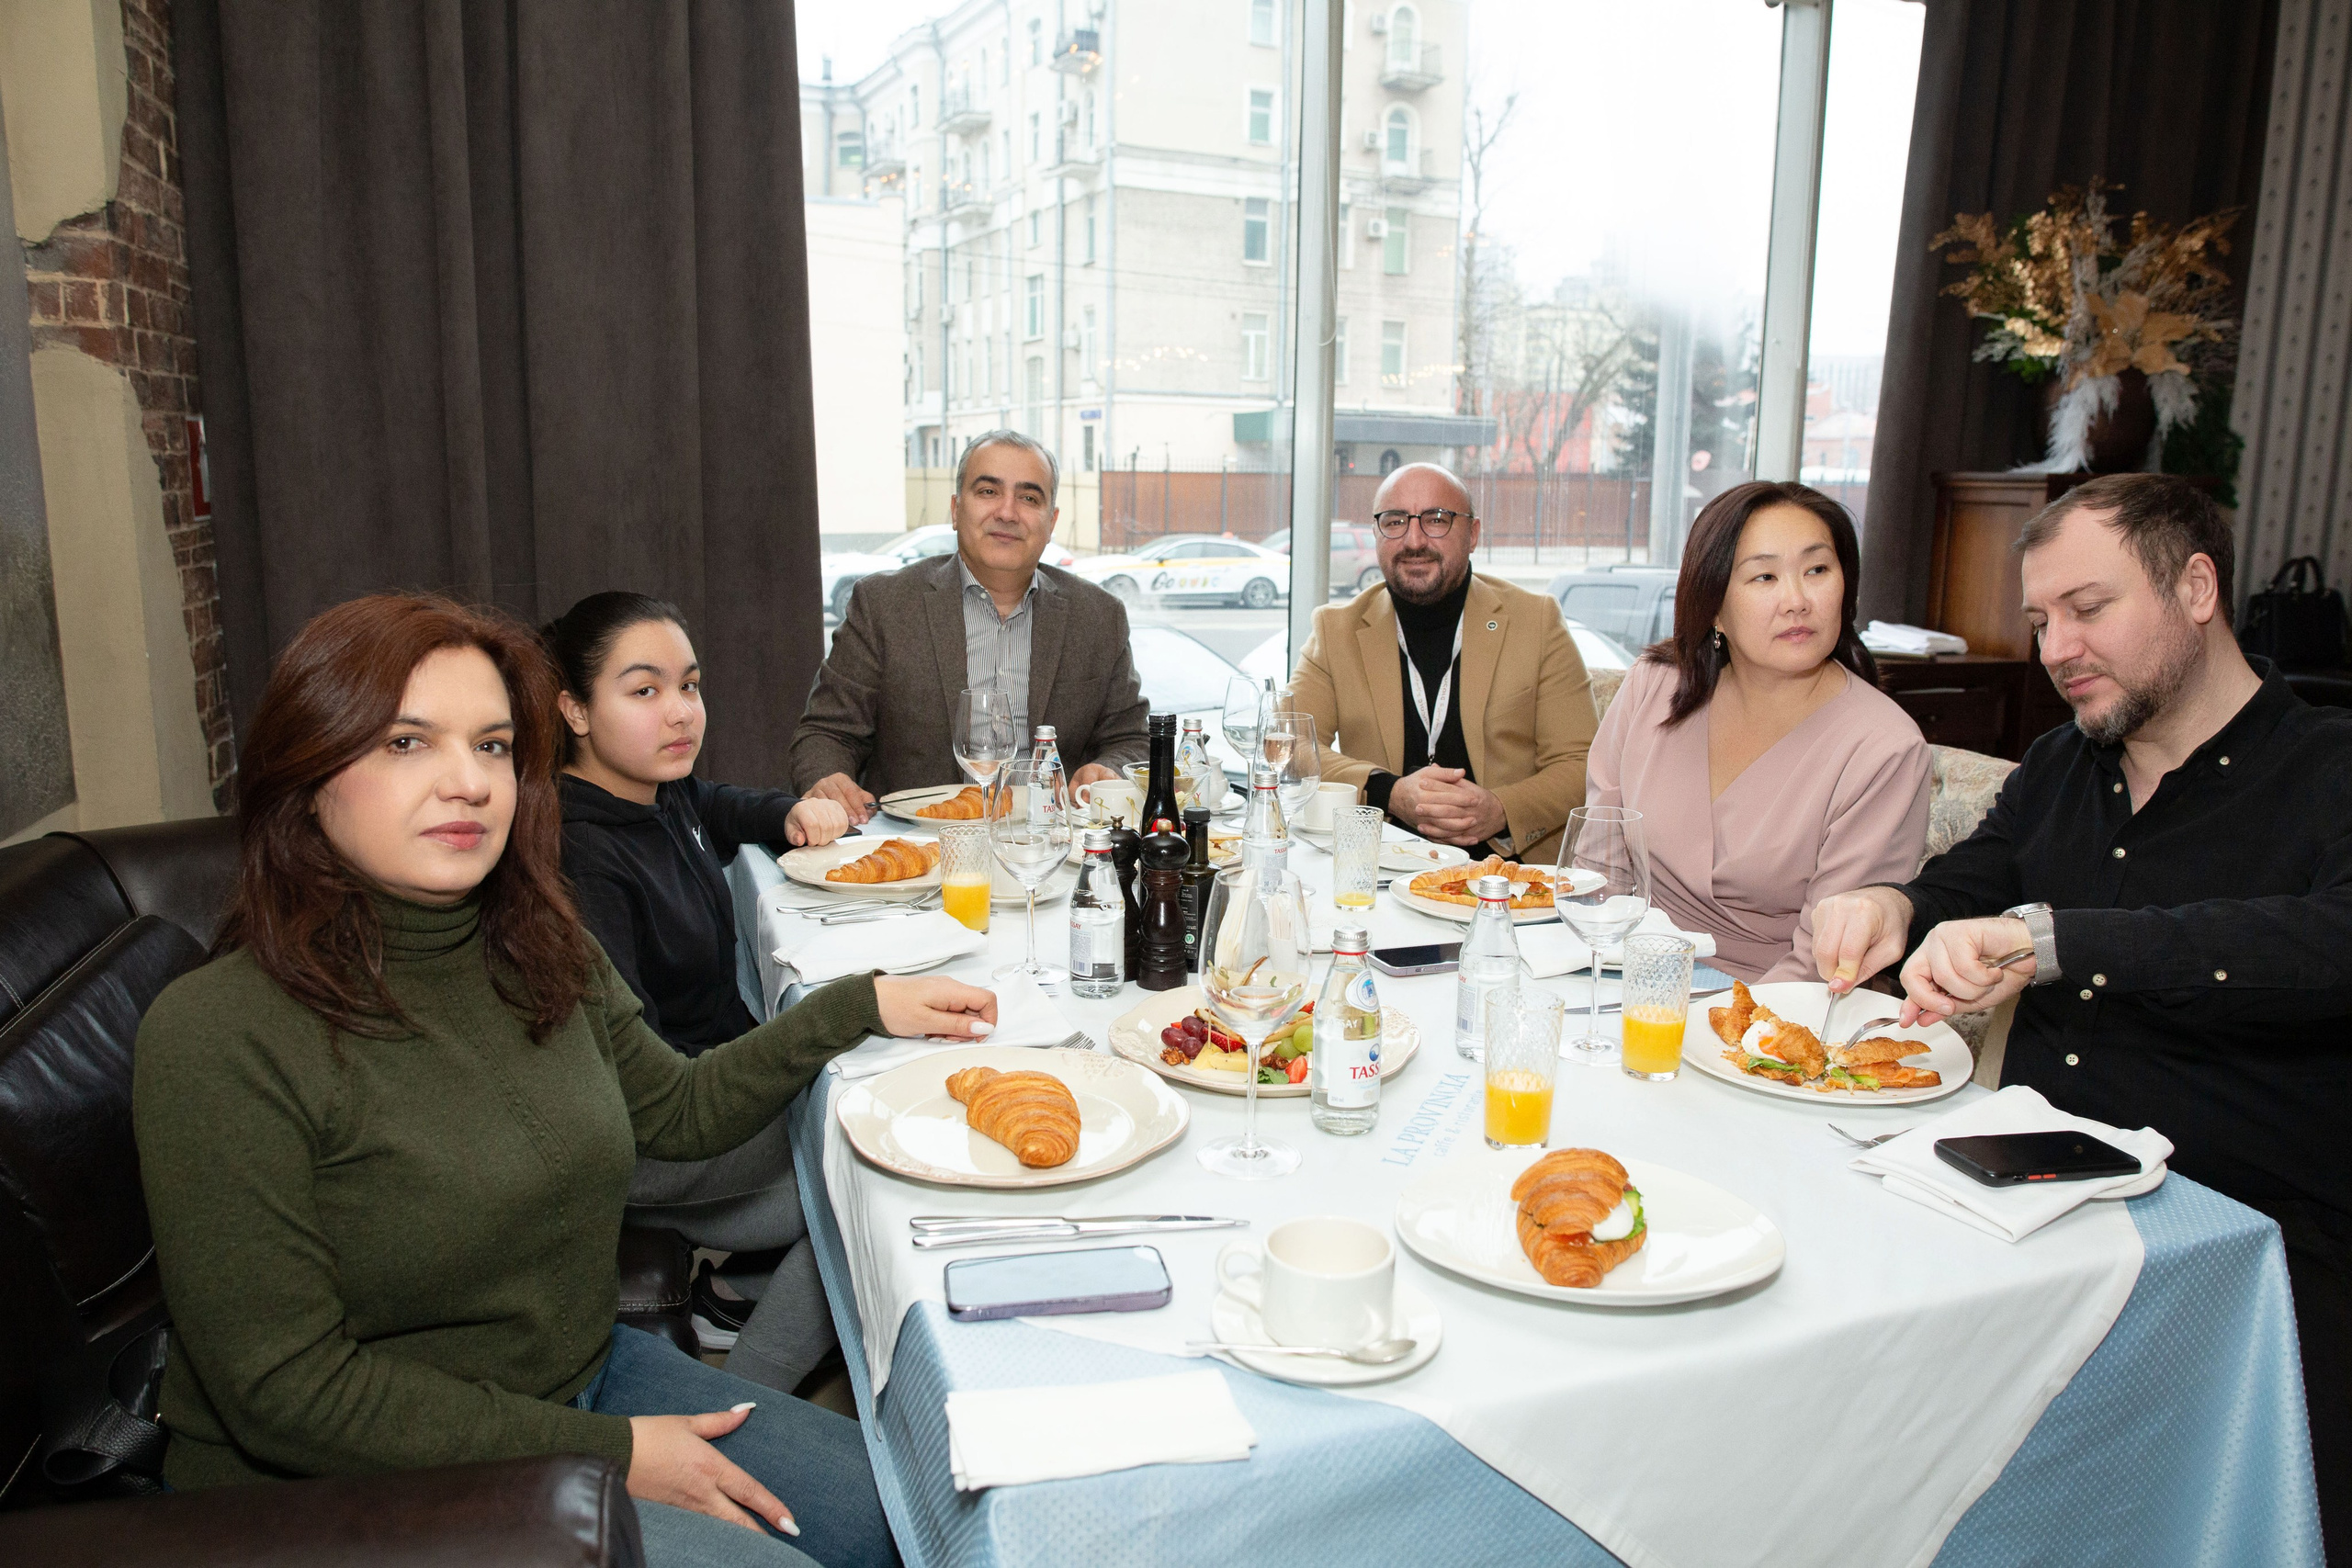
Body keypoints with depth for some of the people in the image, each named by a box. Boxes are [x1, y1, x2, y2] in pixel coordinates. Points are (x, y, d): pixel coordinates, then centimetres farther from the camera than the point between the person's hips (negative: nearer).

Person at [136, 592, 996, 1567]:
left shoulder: (539, 953, -2)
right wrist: (606, 1452, -18)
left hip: (587, 1381, 7)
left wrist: (856, 1007, 3)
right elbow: (288, 1394, -21)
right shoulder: (217, 1040, -23)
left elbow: (676, 1110, 14)